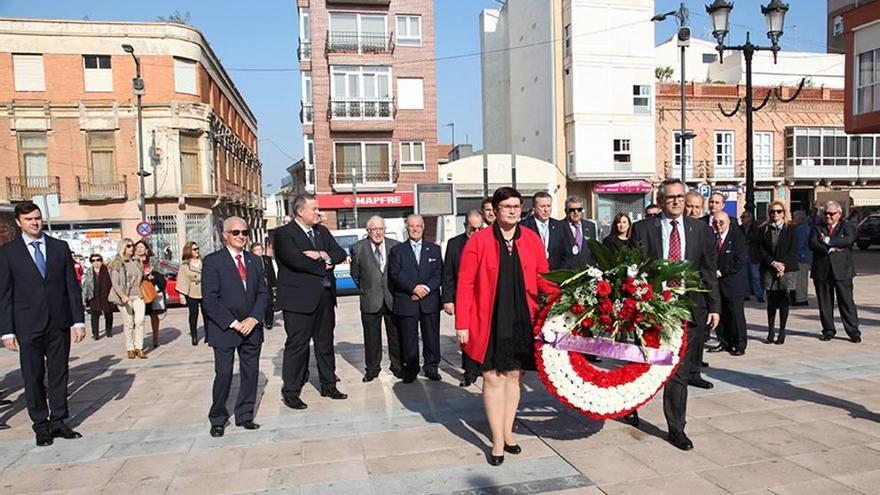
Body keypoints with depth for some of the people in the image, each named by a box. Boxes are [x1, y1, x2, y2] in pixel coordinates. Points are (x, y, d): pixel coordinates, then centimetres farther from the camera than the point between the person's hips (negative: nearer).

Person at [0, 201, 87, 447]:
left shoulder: (60, 247, 7)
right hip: (28, 325, -2)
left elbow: (72, 286, 6)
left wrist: (78, 320, 0)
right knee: (33, 377, 5)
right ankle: (41, 426, 16)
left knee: (59, 374, 8)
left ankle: (58, 422, 18)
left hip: (60, 323, 2)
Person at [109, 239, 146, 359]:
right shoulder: (116, 264, -1)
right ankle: (130, 349, 10)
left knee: (140, 321, -6)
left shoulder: (136, 262, 13)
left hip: (138, 296, 3)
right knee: (128, 323, 0)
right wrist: (122, 295, -22)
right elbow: (115, 283, -8)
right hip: (124, 297, -3)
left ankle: (139, 348, -2)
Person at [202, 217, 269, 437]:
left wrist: (253, 319, -7)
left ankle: (244, 416, 20)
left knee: (251, 373, 7)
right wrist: (233, 323, -13)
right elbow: (209, 300, -10)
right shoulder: (212, 261, -5)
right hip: (224, 329, -4)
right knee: (224, 374, -3)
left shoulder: (255, 261, 10)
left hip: (252, 328, 5)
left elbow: (263, 293, 8)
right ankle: (218, 419, 14)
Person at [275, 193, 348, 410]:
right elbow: (296, 260, -22)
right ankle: (290, 392, 12)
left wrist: (324, 255, -13)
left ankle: (328, 385, 27)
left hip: (325, 297, 7)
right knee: (297, 345, 0)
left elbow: (341, 253, 9)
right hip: (299, 299, -6)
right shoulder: (283, 234, -8)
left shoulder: (322, 231, 14)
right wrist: (324, 266, -10)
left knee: (325, 343, 14)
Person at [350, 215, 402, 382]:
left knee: (396, 336, 10)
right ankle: (372, 369, 22)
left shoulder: (396, 246, 0)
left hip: (393, 299, 1)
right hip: (370, 301, -1)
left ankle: (397, 367, 24)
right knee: (371, 337, 8)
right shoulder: (358, 248, -2)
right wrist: (365, 290, 6)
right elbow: (355, 274, 7)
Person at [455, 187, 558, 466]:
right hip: (490, 322, -3)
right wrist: (462, 324, -10)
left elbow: (542, 277, 9)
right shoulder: (479, 241, -7)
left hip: (522, 321, 3)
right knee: (493, 378, 3)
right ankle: (498, 442, 16)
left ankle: (507, 433, 31)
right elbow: (465, 284, -7)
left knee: (514, 376, 13)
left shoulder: (532, 240, 4)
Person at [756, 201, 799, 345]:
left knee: (784, 301, -1)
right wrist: (773, 263, -10)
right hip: (768, 270, 1)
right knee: (771, 302, 5)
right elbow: (761, 250, 2)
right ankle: (770, 332, 10)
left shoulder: (791, 229, 4)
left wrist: (783, 265, -12)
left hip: (787, 270, -1)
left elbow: (793, 251, -2)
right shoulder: (763, 230, 8)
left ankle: (782, 333, 6)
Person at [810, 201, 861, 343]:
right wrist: (829, 249, -16)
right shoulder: (817, 228, 12)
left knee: (846, 302, 0)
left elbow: (848, 240, -14)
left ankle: (853, 332, 9)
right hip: (821, 272, 2)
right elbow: (812, 244, -5)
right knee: (824, 303, 7)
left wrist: (828, 241, -12)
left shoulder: (848, 227, 8)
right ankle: (828, 331, 17)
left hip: (842, 271, -2)